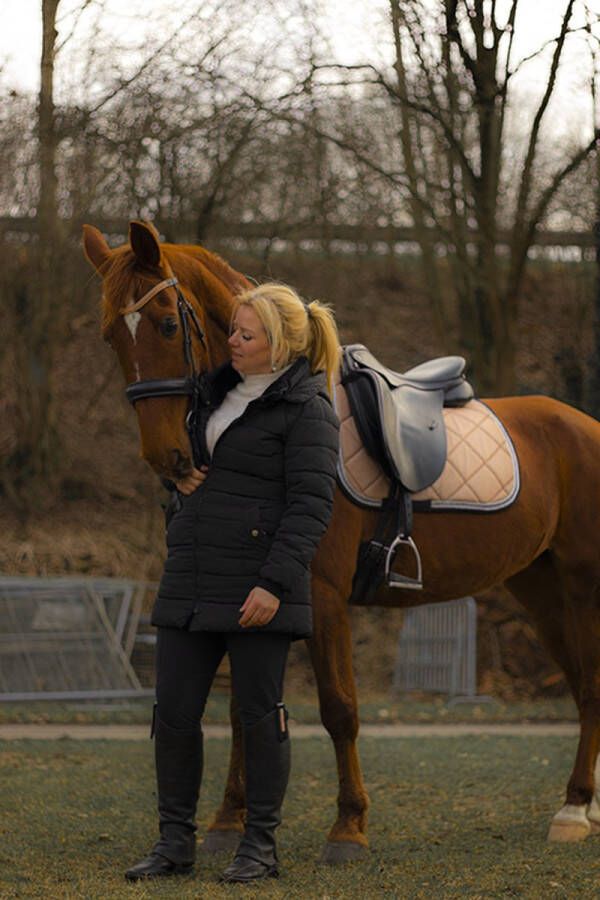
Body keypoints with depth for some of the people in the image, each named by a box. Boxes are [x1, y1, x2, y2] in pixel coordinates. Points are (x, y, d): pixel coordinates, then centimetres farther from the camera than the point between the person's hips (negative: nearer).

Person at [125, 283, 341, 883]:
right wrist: (181, 475, 7)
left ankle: (260, 846, 10)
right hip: (190, 580, 8)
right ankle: (174, 841, 14)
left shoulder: (305, 409, -9)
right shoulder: (221, 390, 15)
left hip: (256, 585, -8)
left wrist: (275, 583, -22)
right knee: (173, 713, 5)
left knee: (260, 714, 1)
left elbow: (311, 506, -15)